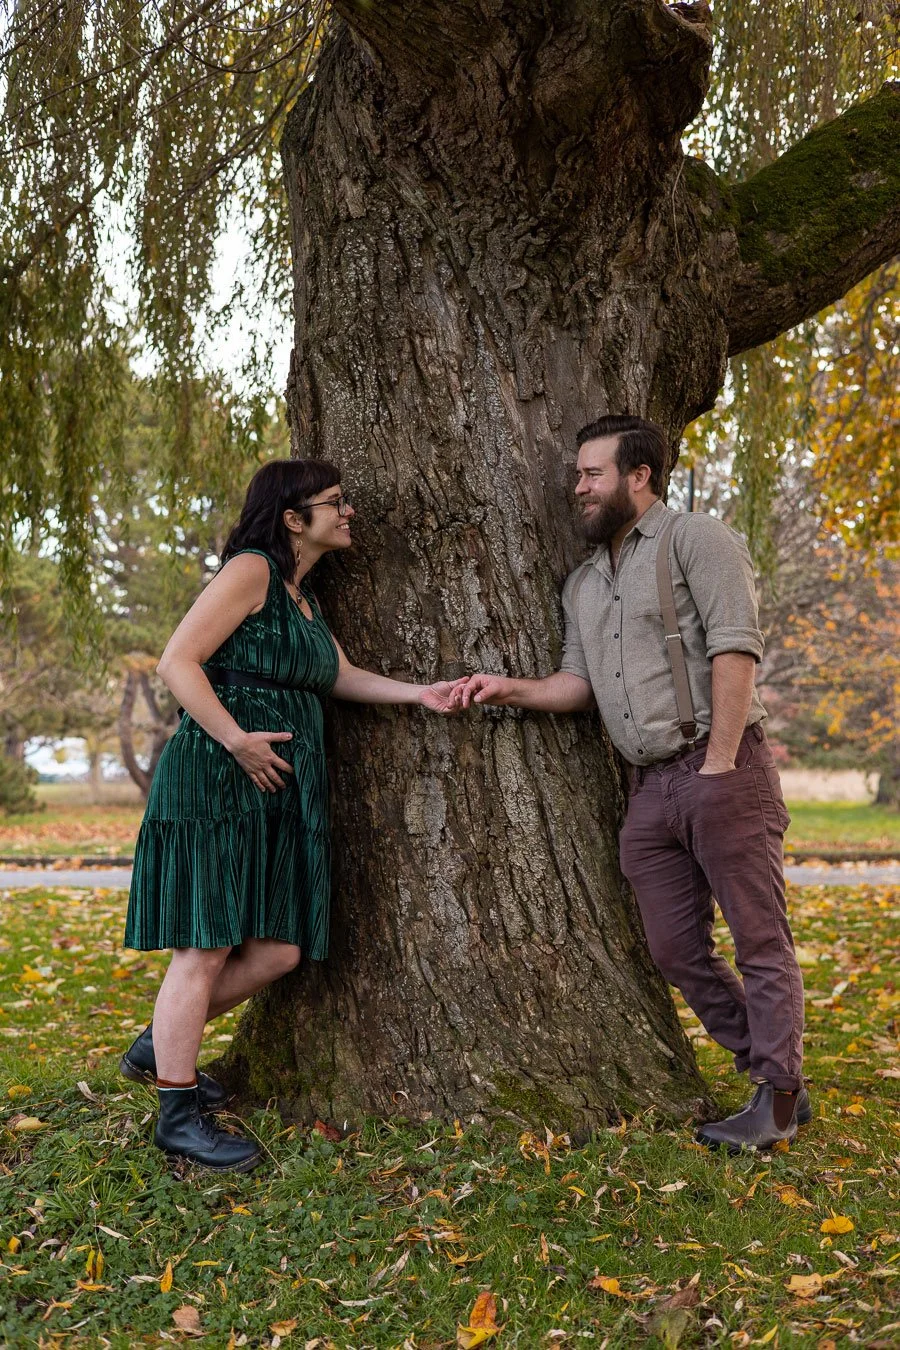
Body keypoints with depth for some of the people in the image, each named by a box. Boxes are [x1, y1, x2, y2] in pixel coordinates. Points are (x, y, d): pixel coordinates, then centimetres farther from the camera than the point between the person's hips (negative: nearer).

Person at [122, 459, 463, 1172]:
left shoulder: (305, 597, 21)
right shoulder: (251, 570, -8)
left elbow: (341, 676, 17)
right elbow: (177, 661, -14)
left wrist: (420, 693, 6)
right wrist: (237, 740, -17)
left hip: (281, 792, 9)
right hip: (218, 782, -9)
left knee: (278, 950, 7)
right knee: (205, 948, -4)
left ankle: (160, 1046, 26)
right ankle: (179, 1115, 7)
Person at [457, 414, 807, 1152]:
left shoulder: (697, 539, -4)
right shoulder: (583, 584, 19)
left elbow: (734, 648, -14)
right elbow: (579, 683, 15)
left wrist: (720, 762, -19)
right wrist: (511, 689, -2)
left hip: (724, 771, -7)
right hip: (651, 787, 8)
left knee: (760, 938, -1)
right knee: (677, 949, 9)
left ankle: (777, 1103, 10)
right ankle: (774, 1072, 23)